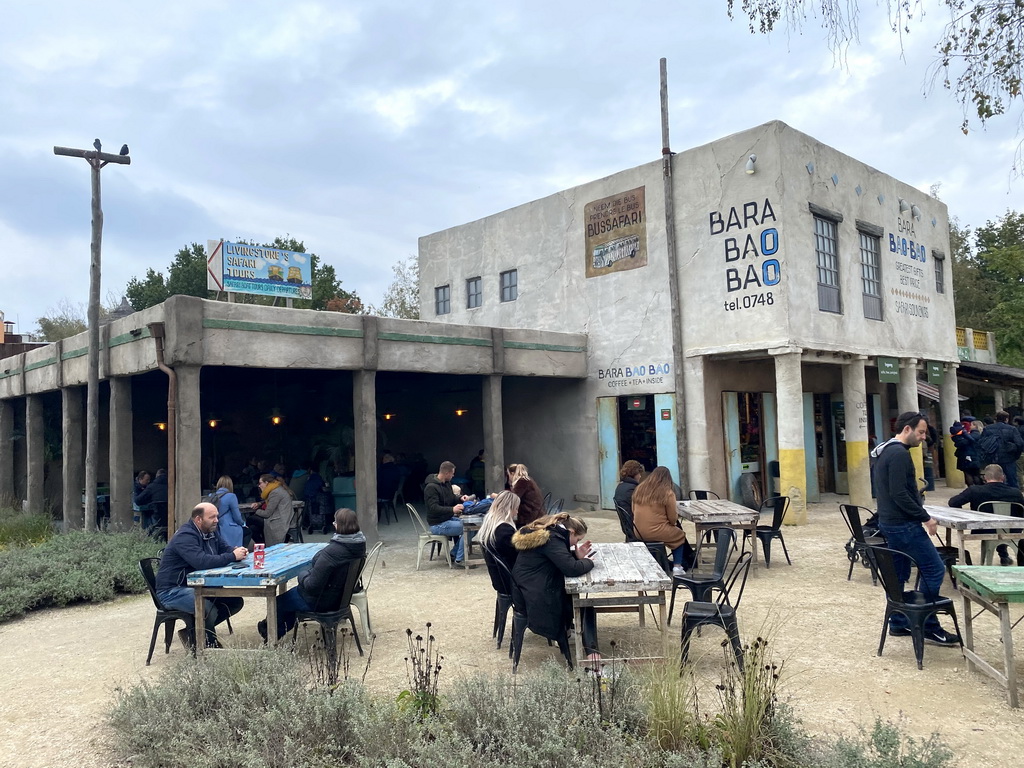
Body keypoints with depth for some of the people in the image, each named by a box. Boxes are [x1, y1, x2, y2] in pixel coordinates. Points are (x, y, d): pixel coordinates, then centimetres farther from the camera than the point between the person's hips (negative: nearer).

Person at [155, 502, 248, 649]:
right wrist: (232, 556, -29)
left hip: (195, 586, 10)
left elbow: (223, 548, 18)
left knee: (235, 601, -1)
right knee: (208, 608, -34)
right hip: (172, 591, -10)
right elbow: (202, 561, -36)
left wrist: (237, 550, -7)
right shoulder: (185, 536, -22)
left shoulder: (209, 533, 10)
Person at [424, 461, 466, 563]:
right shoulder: (431, 487, -20)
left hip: (447, 519, 9)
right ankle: (459, 559, -8)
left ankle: (453, 554, 10)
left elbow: (452, 500, 22)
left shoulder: (447, 483, 8)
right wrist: (452, 510, -36)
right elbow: (434, 508, -27)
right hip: (438, 524, -9)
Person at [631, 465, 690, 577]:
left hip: (639, 533, 5)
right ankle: (677, 567, 17)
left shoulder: (639, 489, 2)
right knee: (680, 535, 24)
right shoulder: (668, 493, -11)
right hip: (656, 533, -5)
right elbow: (673, 518, -7)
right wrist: (677, 516, 17)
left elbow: (633, 511, 10)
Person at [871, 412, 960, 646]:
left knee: (898, 574, 14)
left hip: (890, 523, 10)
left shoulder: (884, 452, 14)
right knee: (934, 570, -4)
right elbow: (899, 494, -24)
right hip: (903, 525, -10)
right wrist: (925, 518, -17)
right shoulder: (899, 454, -18)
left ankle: (898, 624, 21)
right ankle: (929, 628, 1)